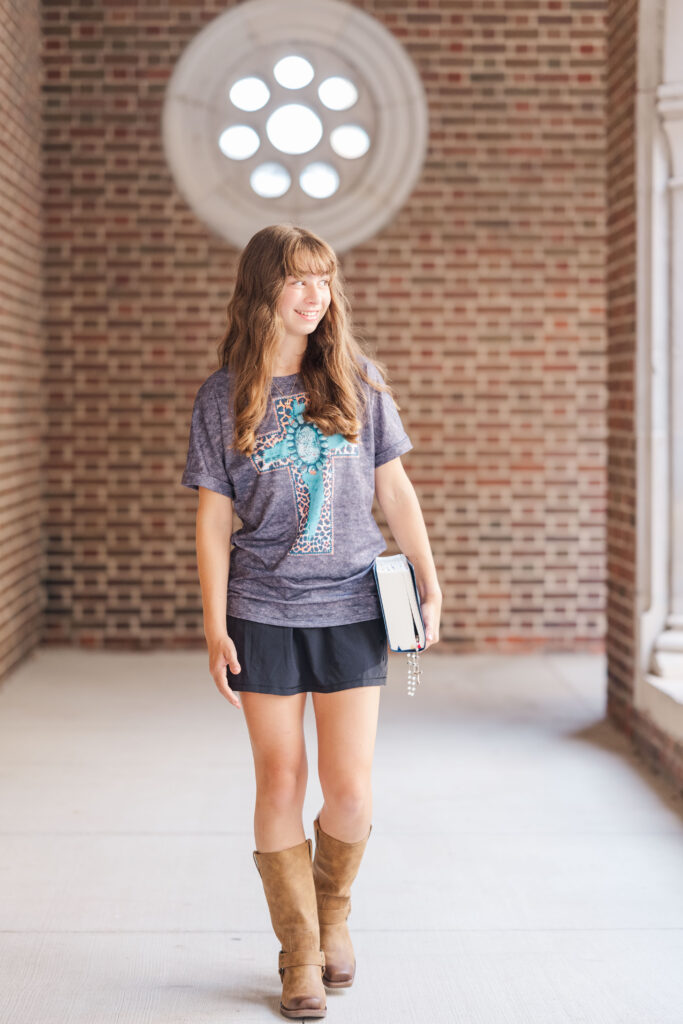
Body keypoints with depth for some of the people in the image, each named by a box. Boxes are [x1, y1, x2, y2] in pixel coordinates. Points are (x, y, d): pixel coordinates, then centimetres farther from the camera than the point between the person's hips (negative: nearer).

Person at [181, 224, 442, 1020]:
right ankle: (299, 956, 17)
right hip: (264, 613, -1)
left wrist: (428, 581, 3)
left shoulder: (358, 381, 4)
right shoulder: (222, 397, 0)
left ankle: (333, 911, 28)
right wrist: (215, 627, -4)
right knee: (279, 788, 2)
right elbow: (212, 519, 1)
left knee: (350, 791, -2)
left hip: (352, 610, 1)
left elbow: (394, 490, 9)